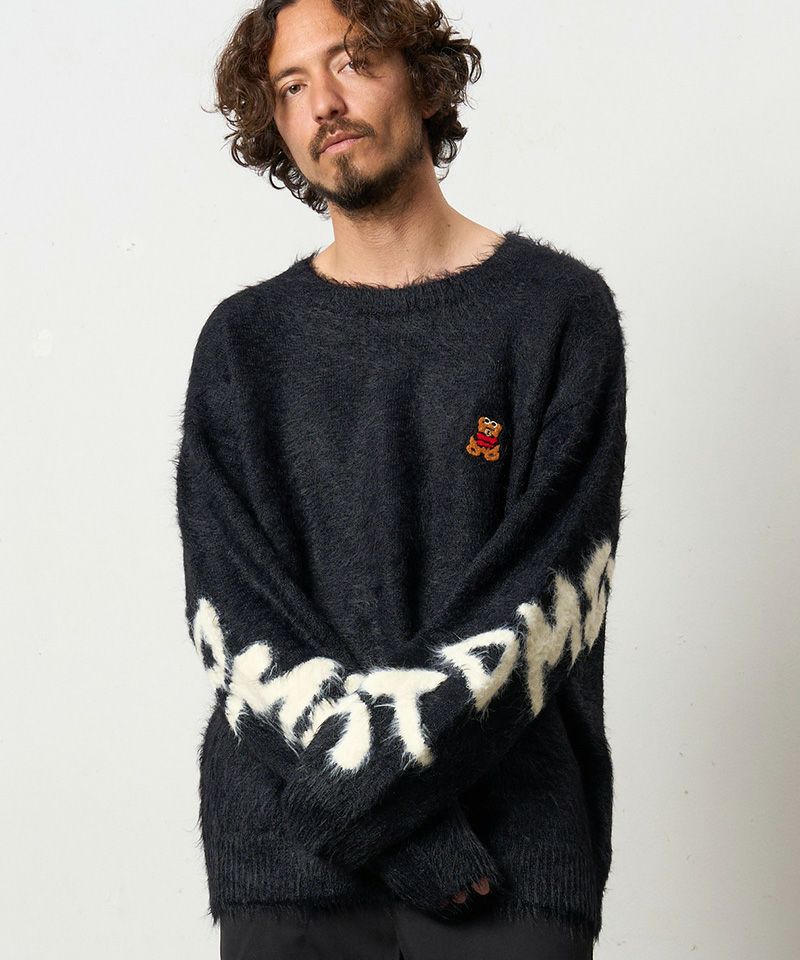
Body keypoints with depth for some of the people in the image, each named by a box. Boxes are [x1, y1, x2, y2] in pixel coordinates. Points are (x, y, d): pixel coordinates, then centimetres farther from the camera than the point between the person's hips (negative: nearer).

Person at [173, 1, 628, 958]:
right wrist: (413, 833, -13)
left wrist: (359, 790, -16)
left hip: (513, 851, -2)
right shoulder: (244, 340, 7)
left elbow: (546, 595, -8)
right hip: (282, 857, 2)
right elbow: (231, 617, -2)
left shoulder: (558, 309, 0)